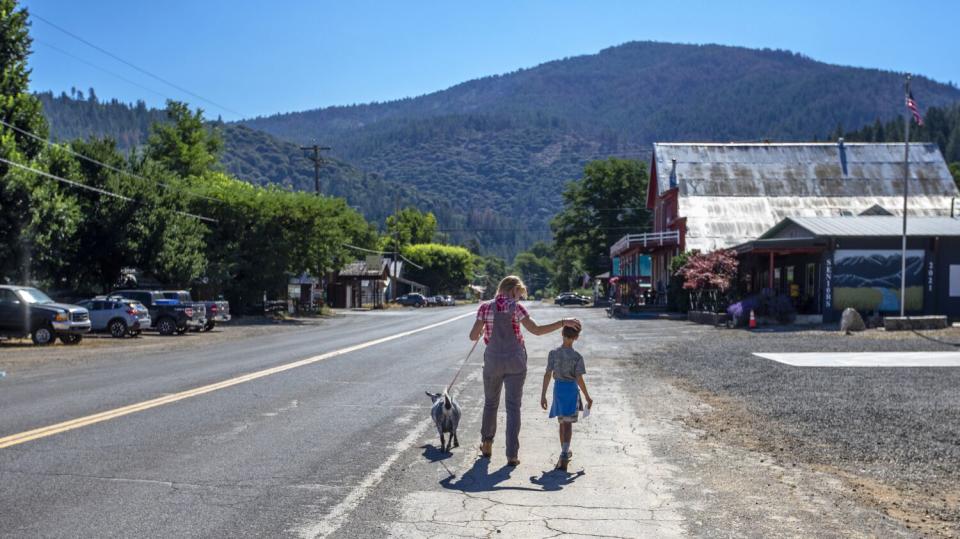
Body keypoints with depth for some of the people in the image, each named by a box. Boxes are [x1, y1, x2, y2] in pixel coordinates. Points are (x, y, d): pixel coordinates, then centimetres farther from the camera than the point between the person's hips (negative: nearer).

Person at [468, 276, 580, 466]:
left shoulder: (485, 307, -2)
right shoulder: (516, 307, -8)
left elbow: (473, 336, -6)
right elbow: (536, 330, -15)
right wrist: (563, 322, -12)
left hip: (493, 361, 2)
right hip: (515, 362, -2)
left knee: (490, 403, 21)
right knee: (513, 407, 3)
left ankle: (487, 445, 32)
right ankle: (512, 454, 1)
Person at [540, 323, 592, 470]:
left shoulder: (553, 353, -6)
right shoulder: (577, 357, -11)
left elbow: (547, 375, -6)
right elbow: (579, 379, -11)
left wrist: (543, 395, 0)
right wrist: (587, 397, 0)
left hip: (558, 388, 3)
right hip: (571, 389, -3)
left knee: (562, 422, 18)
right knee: (568, 424, -2)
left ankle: (565, 452, 33)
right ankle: (563, 455, -18)